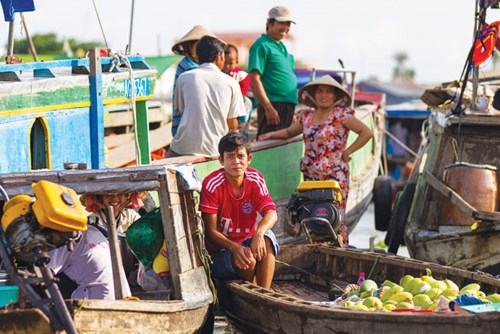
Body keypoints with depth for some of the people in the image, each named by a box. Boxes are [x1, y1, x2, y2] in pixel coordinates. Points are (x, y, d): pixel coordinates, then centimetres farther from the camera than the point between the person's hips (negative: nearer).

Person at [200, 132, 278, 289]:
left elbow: (271, 213, -15)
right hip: (221, 249, -4)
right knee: (248, 260, -34)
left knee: (267, 237, -28)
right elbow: (210, 231, -18)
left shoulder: (256, 179, -3)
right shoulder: (212, 184, -16)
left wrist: (259, 232, -39)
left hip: (247, 243, 4)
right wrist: (235, 248, -37)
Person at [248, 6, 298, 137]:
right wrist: (268, 107, -22)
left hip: (288, 106, 9)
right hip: (273, 106, -9)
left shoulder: (281, 47, 20)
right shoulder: (262, 45, -8)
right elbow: (254, 79, -16)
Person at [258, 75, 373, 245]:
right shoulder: (307, 116, 13)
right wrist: (271, 134, 11)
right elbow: (289, 132, 28)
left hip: (334, 175, -5)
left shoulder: (341, 114, -3)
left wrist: (347, 152, -6)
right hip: (310, 174, 6)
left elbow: (366, 133, -6)